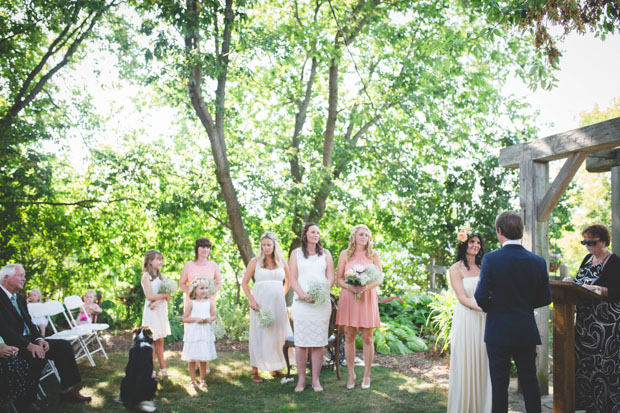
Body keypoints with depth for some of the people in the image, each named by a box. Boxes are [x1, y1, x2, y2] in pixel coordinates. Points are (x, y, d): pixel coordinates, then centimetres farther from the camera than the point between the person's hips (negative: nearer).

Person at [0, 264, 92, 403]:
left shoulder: (20, 299, 16)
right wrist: (29, 345, -28)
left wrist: (39, 339, -5)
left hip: (28, 341, 9)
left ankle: (67, 391, 0)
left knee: (64, 346, -3)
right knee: (37, 357, -33)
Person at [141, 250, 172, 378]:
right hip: (151, 311, -6)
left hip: (161, 310, 6)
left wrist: (158, 301, -15)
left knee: (160, 340, 8)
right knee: (152, 340, -4)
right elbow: (149, 296, -15)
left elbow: (168, 295, 3)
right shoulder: (146, 276, -6)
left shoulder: (161, 276, 12)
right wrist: (165, 295, -8)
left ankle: (162, 368, 11)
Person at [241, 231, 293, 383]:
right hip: (260, 303, -3)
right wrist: (251, 300, -10)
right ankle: (255, 370, 2)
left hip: (278, 303, 3)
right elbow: (244, 283, 1)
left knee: (278, 334, 7)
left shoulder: (281, 262, 8)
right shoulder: (255, 261, 1)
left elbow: (288, 280, 22)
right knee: (259, 335, -2)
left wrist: (282, 296, 12)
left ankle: (274, 367, 21)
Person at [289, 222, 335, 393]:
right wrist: (302, 295, -15)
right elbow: (293, 279, 2)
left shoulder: (325, 254, 14)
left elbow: (330, 277, 7)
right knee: (300, 342, -2)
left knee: (318, 342, 0)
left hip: (322, 302, 1)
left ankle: (316, 380, 6)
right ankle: (301, 379, 7)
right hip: (301, 302, -1)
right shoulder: (296, 254, 10)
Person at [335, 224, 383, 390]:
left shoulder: (373, 255, 6)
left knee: (367, 338, 1)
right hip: (348, 297, 0)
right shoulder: (345, 254, 7)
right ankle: (351, 375, 13)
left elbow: (379, 279, 3)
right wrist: (349, 287, -15)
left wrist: (366, 287, -16)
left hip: (367, 298, 0)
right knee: (349, 337, 2)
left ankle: (366, 375, 11)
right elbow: (338, 278, 4)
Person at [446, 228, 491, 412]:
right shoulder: (456, 269, -2)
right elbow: (463, 298, -10)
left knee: (482, 364, 7)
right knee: (464, 365, 1)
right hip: (465, 321, -4)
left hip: (483, 321, 4)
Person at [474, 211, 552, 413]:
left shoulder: (491, 259, -13)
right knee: (530, 381, 13)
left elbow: (481, 297, -15)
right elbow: (545, 298, 5)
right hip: (527, 332, 3)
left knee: (499, 384, 4)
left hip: (498, 331, -3)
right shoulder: (538, 262, -2)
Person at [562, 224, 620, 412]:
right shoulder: (588, 259, 13)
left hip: (604, 322, -8)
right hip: (585, 319, 8)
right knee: (583, 359, 9)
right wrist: (572, 281, 2)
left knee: (603, 363, -4)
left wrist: (596, 289, -26)